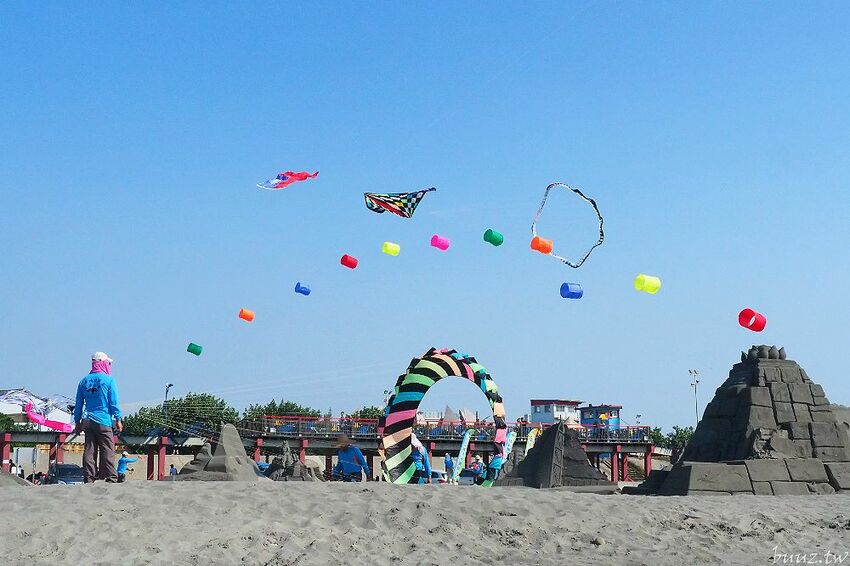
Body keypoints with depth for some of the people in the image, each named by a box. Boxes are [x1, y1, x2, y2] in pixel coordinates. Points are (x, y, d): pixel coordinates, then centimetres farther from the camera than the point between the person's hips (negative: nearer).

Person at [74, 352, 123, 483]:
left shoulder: (84, 381, 11)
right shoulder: (108, 380, -3)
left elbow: (78, 404, 13)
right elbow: (114, 402, -4)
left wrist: (78, 422, 19)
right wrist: (118, 419, 2)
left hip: (88, 422, 5)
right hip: (103, 422, -5)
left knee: (89, 451, 5)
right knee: (107, 451, -4)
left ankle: (88, 478, 3)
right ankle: (111, 478, -8)